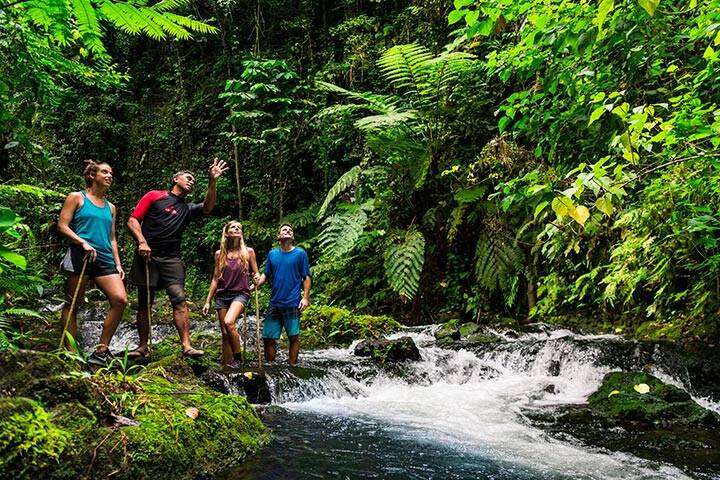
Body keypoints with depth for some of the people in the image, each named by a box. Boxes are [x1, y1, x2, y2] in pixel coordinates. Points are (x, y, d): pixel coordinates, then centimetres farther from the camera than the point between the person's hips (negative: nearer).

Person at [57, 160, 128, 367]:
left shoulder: (110, 208, 22)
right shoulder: (77, 198, 6)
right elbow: (62, 226, -2)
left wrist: (118, 264, 12)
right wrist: (84, 243, -15)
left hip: (104, 259, 5)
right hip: (80, 256, -5)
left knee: (120, 300, -13)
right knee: (72, 305, -2)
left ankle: (101, 351, -7)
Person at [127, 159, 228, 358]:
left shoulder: (187, 209, 18)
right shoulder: (154, 196, 8)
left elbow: (207, 207, -2)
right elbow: (133, 220, 2)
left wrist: (212, 182, -12)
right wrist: (142, 241, -14)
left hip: (171, 259, 2)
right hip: (147, 256, -2)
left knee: (179, 299, -13)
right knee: (144, 303, 3)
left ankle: (186, 346, -19)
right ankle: (143, 347, 12)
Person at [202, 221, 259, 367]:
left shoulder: (248, 252, 3)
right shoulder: (220, 254, 7)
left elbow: (256, 274, 10)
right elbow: (215, 279, 11)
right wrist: (207, 301, 8)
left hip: (240, 293, -3)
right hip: (222, 295, 3)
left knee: (229, 322, -28)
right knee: (225, 333, 1)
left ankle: (238, 358, -13)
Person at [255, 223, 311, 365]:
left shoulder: (300, 253, 1)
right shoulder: (272, 254, 11)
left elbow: (306, 277, 0)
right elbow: (266, 274, 11)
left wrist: (305, 297, -10)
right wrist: (258, 281, -10)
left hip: (292, 303, -3)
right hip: (274, 303, 3)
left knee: (293, 337, 2)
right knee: (268, 338, 5)